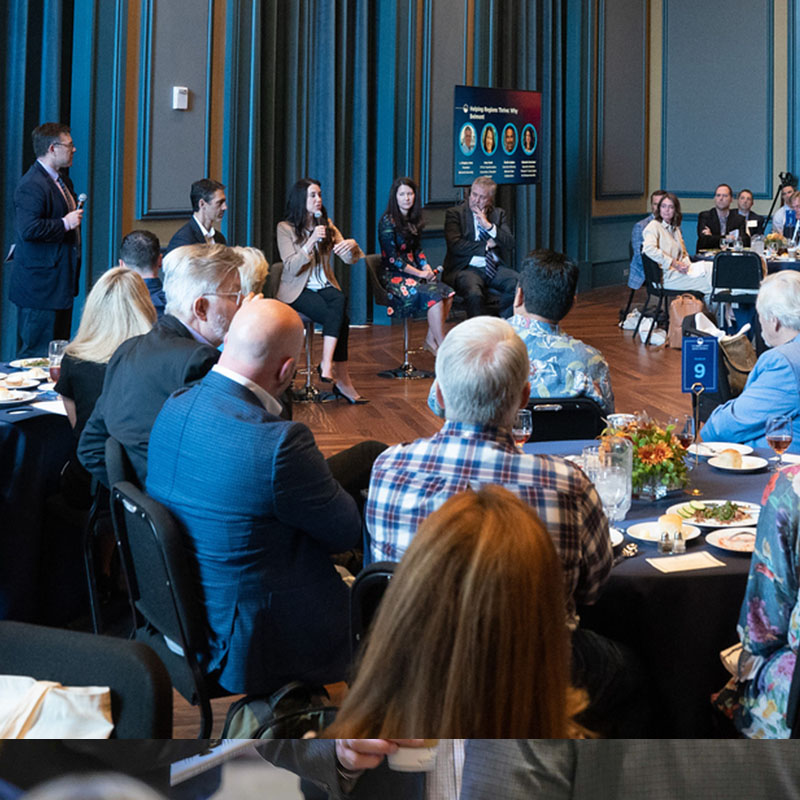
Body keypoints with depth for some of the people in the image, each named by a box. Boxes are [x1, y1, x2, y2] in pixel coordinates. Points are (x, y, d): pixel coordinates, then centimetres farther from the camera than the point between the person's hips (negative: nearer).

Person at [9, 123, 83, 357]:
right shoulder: (31, 186, -18)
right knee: (36, 352, -5)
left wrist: (75, 211, 13)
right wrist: (65, 223, -21)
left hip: (61, 282, 10)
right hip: (40, 284, -10)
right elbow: (28, 229, -28)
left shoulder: (62, 180, 15)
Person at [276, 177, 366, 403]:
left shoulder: (327, 224, 12)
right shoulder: (286, 228, -2)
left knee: (340, 301, -34)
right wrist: (311, 241, -22)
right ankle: (342, 380, -30)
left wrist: (352, 245, -18)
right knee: (340, 318, -31)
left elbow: (349, 259, 6)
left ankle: (327, 364, -37)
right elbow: (291, 268, -12)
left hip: (325, 287, 4)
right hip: (298, 291, -4)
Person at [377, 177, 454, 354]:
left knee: (447, 292, -17)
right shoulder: (388, 221, -11)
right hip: (393, 275, -7)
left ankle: (431, 339, -10)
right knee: (434, 295, -27)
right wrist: (420, 273, -14)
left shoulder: (412, 220, 13)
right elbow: (393, 258, -14)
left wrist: (427, 267, -1)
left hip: (412, 272, 7)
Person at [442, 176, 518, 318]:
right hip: (466, 269, -4)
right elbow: (455, 245, -10)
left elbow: (510, 245, 4)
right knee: (474, 293, -36)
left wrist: (489, 226, -8)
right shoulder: (455, 213, 4)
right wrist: (486, 246, -5)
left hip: (495, 268, 4)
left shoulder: (498, 214, 16)